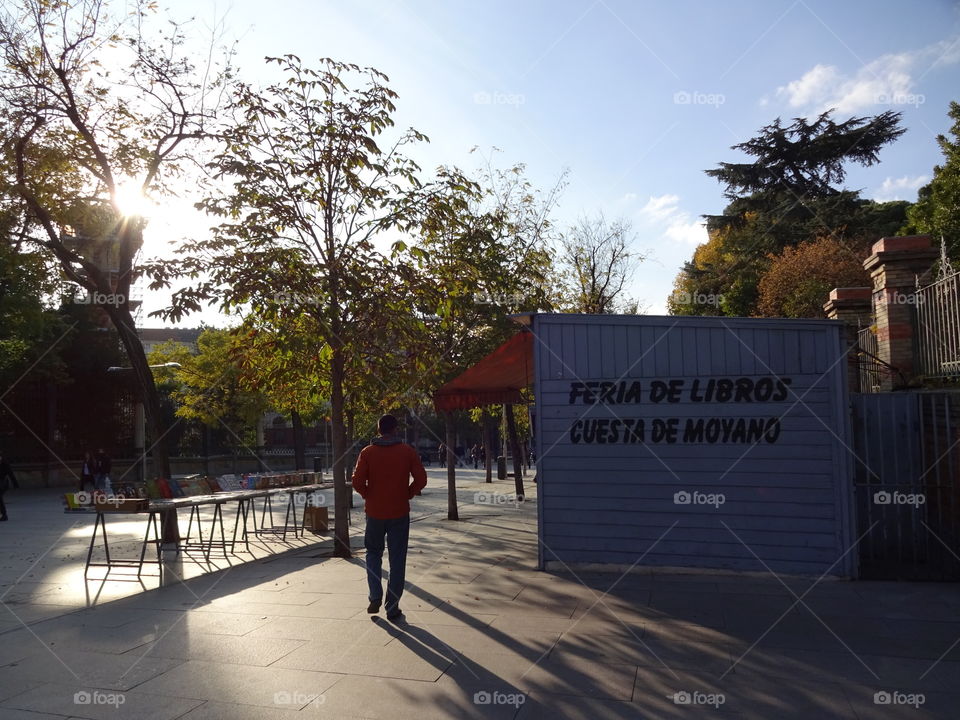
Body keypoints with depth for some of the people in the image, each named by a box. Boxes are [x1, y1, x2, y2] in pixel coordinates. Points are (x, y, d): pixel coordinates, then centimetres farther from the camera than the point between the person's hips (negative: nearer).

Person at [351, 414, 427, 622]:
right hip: (400, 512, 0)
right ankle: (393, 609, 9)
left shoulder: (367, 452, -3)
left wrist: (368, 496, 7)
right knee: (397, 560, 7)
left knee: (373, 553, 20)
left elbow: (357, 482, -10)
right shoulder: (407, 451, -3)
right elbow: (421, 479, -8)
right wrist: (407, 494, 6)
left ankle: (375, 598, 7)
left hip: (375, 512, 1)